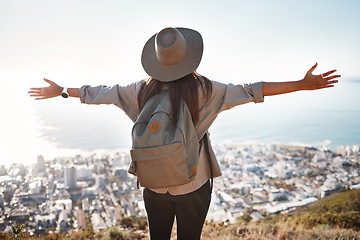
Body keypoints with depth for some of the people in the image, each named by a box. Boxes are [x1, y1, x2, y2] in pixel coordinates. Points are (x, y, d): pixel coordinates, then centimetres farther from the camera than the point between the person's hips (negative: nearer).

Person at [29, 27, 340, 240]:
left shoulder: (143, 90, -7)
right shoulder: (202, 89, -15)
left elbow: (102, 93, 3)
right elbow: (250, 91, -15)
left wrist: (62, 91, 19)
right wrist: (301, 84, -9)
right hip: (192, 186, -3)